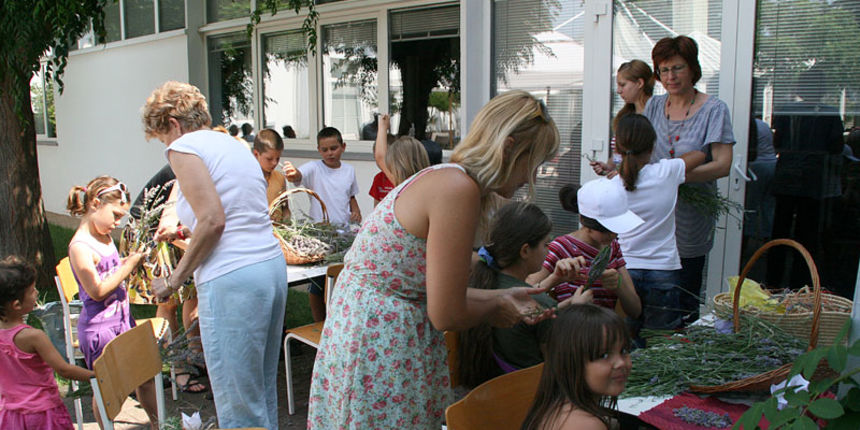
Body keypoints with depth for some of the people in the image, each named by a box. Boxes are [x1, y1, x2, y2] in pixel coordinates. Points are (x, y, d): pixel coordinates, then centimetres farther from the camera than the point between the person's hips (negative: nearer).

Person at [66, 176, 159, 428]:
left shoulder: (105, 237, 7)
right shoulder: (80, 246, -19)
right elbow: (97, 291, -20)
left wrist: (131, 260, 3)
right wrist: (128, 265, -16)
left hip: (123, 319, 9)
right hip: (99, 326, -9)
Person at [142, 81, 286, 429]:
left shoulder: (184, 146, -3)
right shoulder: (232, 144, 22)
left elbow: (213, 220, -15)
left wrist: (174, 279, -5)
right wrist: (183, 231, 34)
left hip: (232, 280, -9)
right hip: (273, 268, 9)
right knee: (263, 390, 19)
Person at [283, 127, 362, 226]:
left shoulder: (349, 170, 10)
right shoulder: (314, 168, -3)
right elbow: (299, 175, -24)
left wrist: (357, 212, 3)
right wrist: (293, 174, -46)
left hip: (345, 225, 3)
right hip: (319, 226, -3)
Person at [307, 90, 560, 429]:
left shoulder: (445, 177, 7)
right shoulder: (458, 188, -23)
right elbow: (446, 314, -21)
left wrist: (503, 296, 13)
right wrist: (495, 308, -2)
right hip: (380, 348, -10)